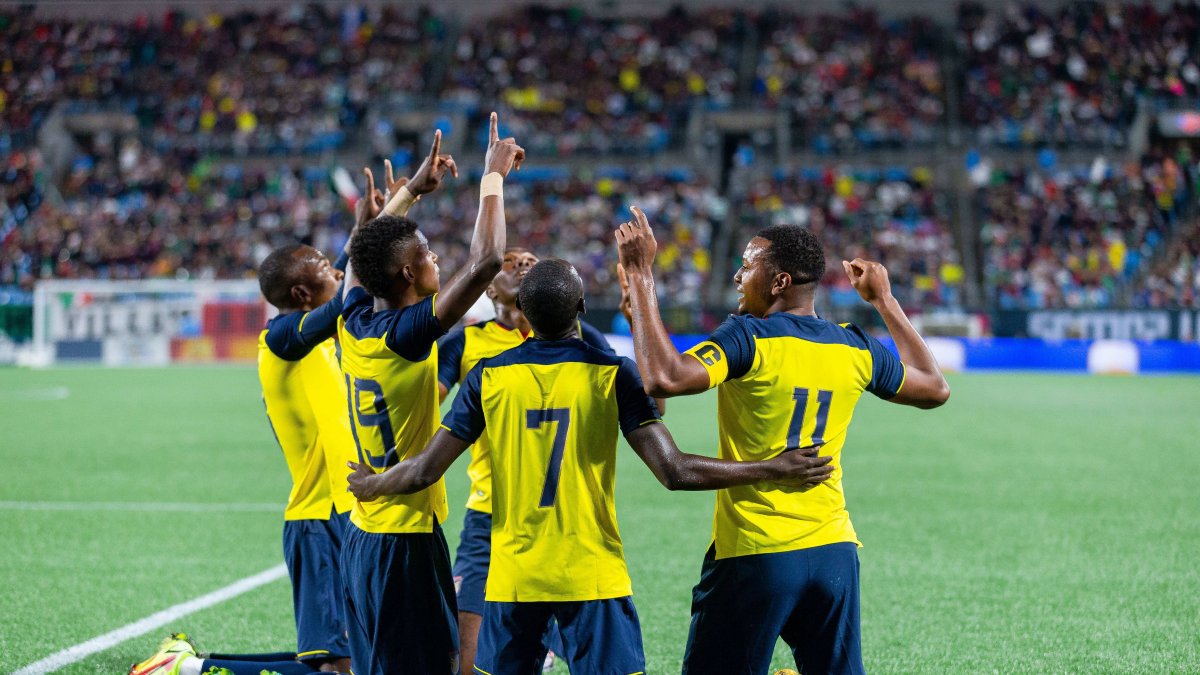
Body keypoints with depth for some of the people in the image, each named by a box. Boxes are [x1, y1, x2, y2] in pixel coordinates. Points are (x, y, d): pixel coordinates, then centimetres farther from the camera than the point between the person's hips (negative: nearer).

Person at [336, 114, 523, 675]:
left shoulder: (354, 327, 3)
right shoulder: (406, 335, -18)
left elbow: (360, 252, 23)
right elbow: (485, 260, -22)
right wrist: (493, 175, -9)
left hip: (360, 538, 8)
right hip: (408, 539, -8)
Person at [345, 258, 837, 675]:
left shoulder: (489, 376, 1)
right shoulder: (612, 373, -6)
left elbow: (423, 473, 2)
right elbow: (675, 472, -11)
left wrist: (370, 486, 23)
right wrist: (775, 471, -4)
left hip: (512, 576, 2)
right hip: (593, 575, -2)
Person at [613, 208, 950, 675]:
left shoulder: (749, 339, -12)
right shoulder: (855, 348, 6)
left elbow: (664, 378, -27)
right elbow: (935, 389, 23)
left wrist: (640, 276, -18)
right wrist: (884, 301, 31)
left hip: (755, 553, -5)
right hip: (835, 550, 5)